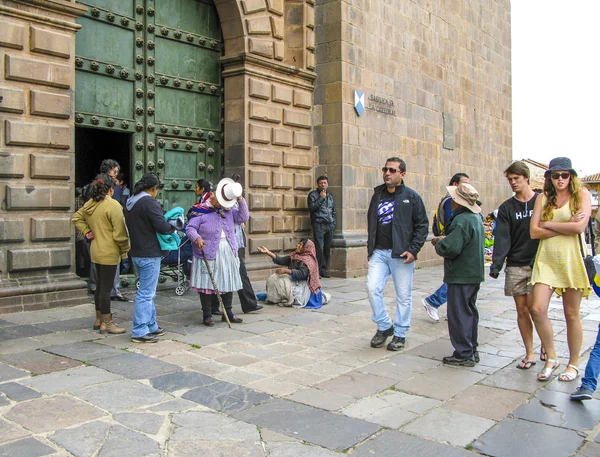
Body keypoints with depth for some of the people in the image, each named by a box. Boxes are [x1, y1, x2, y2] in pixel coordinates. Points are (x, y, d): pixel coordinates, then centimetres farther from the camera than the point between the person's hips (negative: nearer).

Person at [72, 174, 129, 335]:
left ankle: (99, 319, 29)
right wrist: (125, 250, -7)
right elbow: (120, 233, -19)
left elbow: (76, 218, 21)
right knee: (106, 288, -1)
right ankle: (106, 323, 7)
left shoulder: (89, 204, 7)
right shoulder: (113, 205, -18)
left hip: (96, 251, 8)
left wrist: (86, 232, 13)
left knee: (100, 286, 18)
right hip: (109, 253, -8)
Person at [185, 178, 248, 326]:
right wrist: (196, 238, -26)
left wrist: (240, 200, -4)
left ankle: (228, 313, 23)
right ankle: (207, 315, 9)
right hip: (208, 254, -5)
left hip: (228, 254, 5)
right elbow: (190, 228, -6)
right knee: (207, 285, -1)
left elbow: (244, 217, 4)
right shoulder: (201, 211, -5)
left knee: (228, 283, 10)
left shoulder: (229, 210, 11)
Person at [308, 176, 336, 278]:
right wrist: (321, 198, -11)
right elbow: (311, 208, -10)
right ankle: (317, 270, -8)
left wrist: (333, 223, 12)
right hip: (319, 224, -5)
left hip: (329, 225, 5)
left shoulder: (330, 196, 20)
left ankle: (323, 270, 11)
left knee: (327, 249, 4)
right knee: (319, 248, -13)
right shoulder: (313, 194, 4)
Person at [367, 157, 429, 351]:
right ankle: (384, 326, 12)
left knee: (403, 295, 5)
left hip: (401, 254, -4)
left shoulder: (411, 196, -2)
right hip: (379, 253, 4)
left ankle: (400, 334, 20)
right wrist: (370, 247, 14)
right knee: (372, 288, -8)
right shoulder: (378, 194, 12)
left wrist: (413, 250, -11)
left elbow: (422, 225, -2)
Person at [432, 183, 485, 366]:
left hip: (461, 275, -10)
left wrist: (438, 242, -7)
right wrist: (445, 240, 11)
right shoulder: (476, 218, 11)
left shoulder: (461, 220, -21)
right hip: (474, 274, 10)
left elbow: (451, 248, -26)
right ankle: (472, 350, 26)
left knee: (459, 314, -2)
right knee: (470, 311, 17)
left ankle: (463, 354, 4)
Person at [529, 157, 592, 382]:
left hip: (571, 259, -3)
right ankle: (551, 357, 12)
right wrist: (566, 226, -9)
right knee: (538, 309, -8)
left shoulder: (581, 194, 0)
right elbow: (534, 232, -1)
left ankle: (573, 364, 21)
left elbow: (580, 227, -15)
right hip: (546, 259, 3)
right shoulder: (543, 199, 10)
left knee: (571, 314, 5)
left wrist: (548, 224, -5)